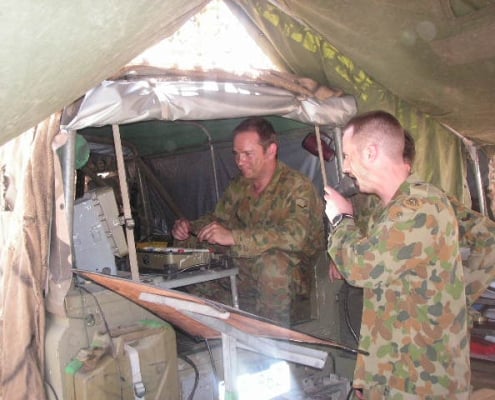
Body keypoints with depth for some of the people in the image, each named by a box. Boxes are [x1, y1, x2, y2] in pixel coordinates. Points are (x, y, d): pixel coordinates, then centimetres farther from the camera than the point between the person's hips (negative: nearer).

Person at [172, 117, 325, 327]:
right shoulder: (239, 186, 8)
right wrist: (190, 227, -1)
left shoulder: (297, 186, -14)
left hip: (291, 276, -6)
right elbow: (218, 219, 22)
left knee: (271, 262, -37)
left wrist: (233, 237, -34)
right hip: (244, 274, 7)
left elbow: (294, 235, -29)